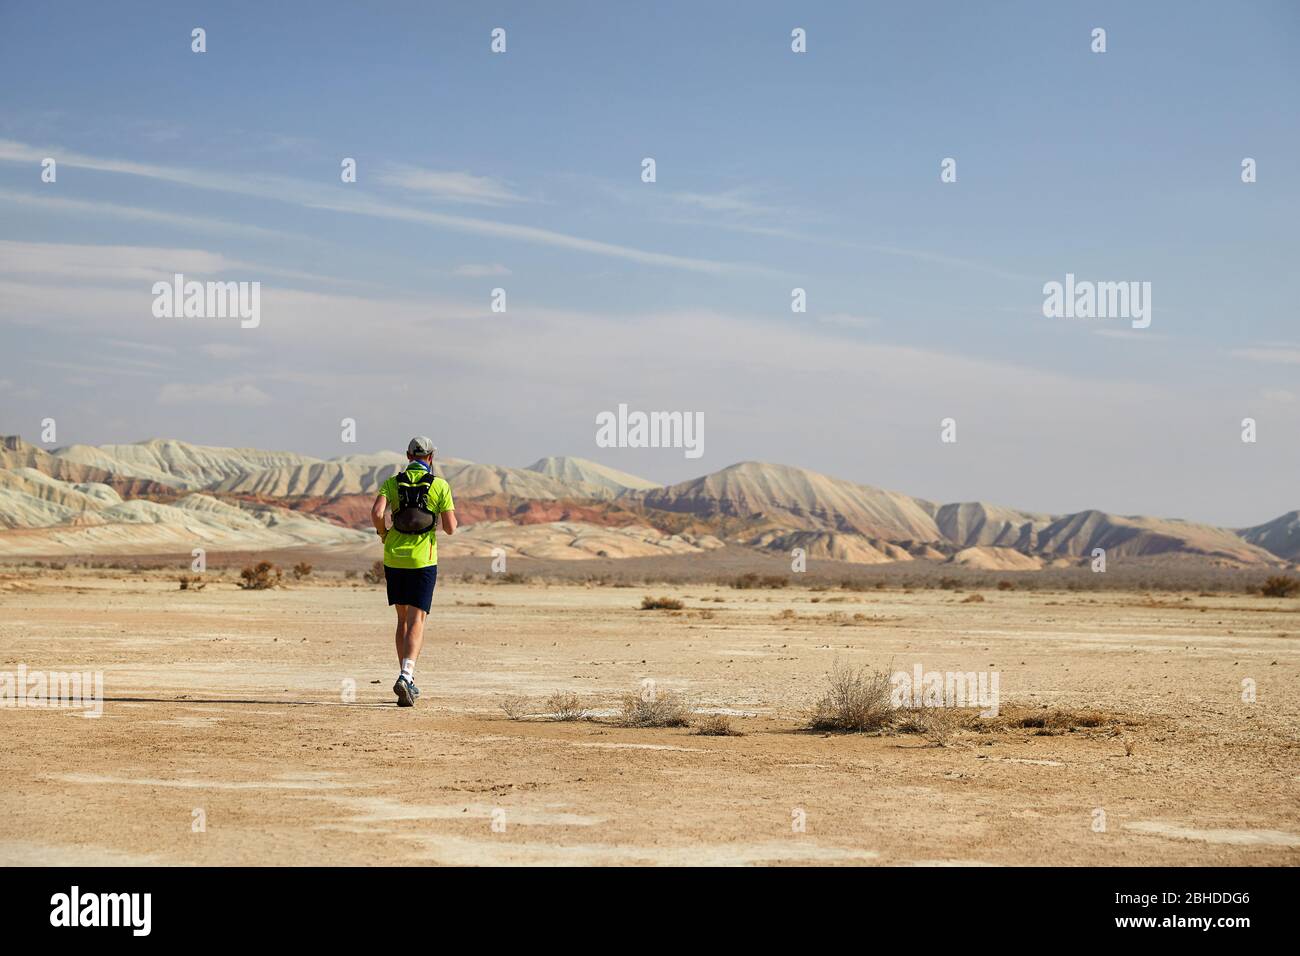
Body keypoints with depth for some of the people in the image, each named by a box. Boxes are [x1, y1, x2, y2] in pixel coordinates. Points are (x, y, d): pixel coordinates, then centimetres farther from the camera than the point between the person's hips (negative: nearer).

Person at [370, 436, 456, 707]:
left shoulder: (392, 482, 4)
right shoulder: (440, 486, -2)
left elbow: (377, 512, -14)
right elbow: (450, 528, -5)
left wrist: (384, 535, 6)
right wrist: (446, 512, 18)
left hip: (394, 559, 3)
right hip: (422, 561, -3)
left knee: (403, 620, 17)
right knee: (416, 624, -5)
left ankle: (409, 682, 19)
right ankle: (405, 677, -28)